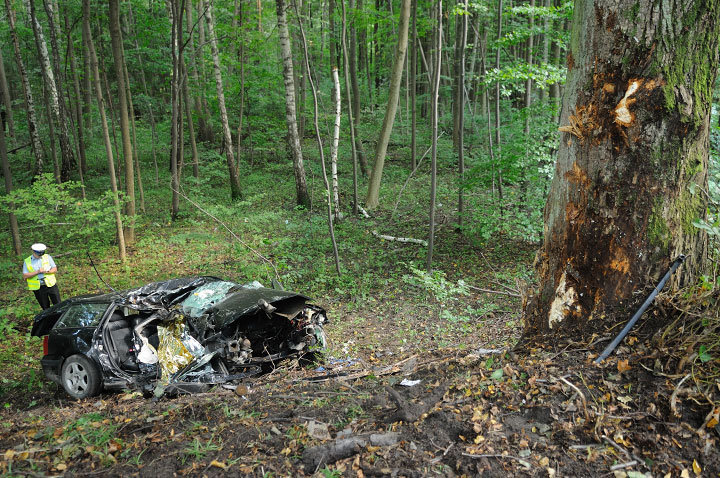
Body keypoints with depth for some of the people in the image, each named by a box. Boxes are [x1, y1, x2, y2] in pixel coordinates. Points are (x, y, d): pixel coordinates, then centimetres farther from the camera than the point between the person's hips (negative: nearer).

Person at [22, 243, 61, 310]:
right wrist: (37, 272, -17)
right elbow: (25, 276, -6)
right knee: (45, 307, 9)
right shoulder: (27, 261, 0)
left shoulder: (47, 257, 4)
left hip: (51, 285, 0)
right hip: (38, 288, 0)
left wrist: (47, 271, -17)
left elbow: (55, 269, 4)